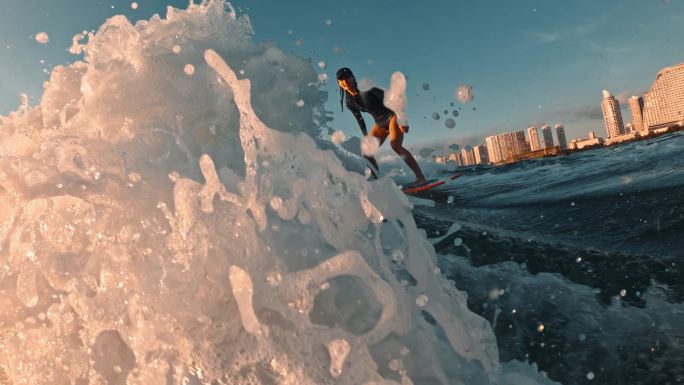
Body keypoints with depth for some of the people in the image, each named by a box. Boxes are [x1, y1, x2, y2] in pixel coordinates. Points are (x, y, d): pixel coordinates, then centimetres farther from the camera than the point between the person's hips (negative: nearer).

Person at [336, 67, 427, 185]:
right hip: (380, 123, 7)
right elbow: (360, 120, 13)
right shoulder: (349, 102, 1)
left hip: (392, 116, -7)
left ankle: (421, 177, -28)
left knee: (395, 145, -29)